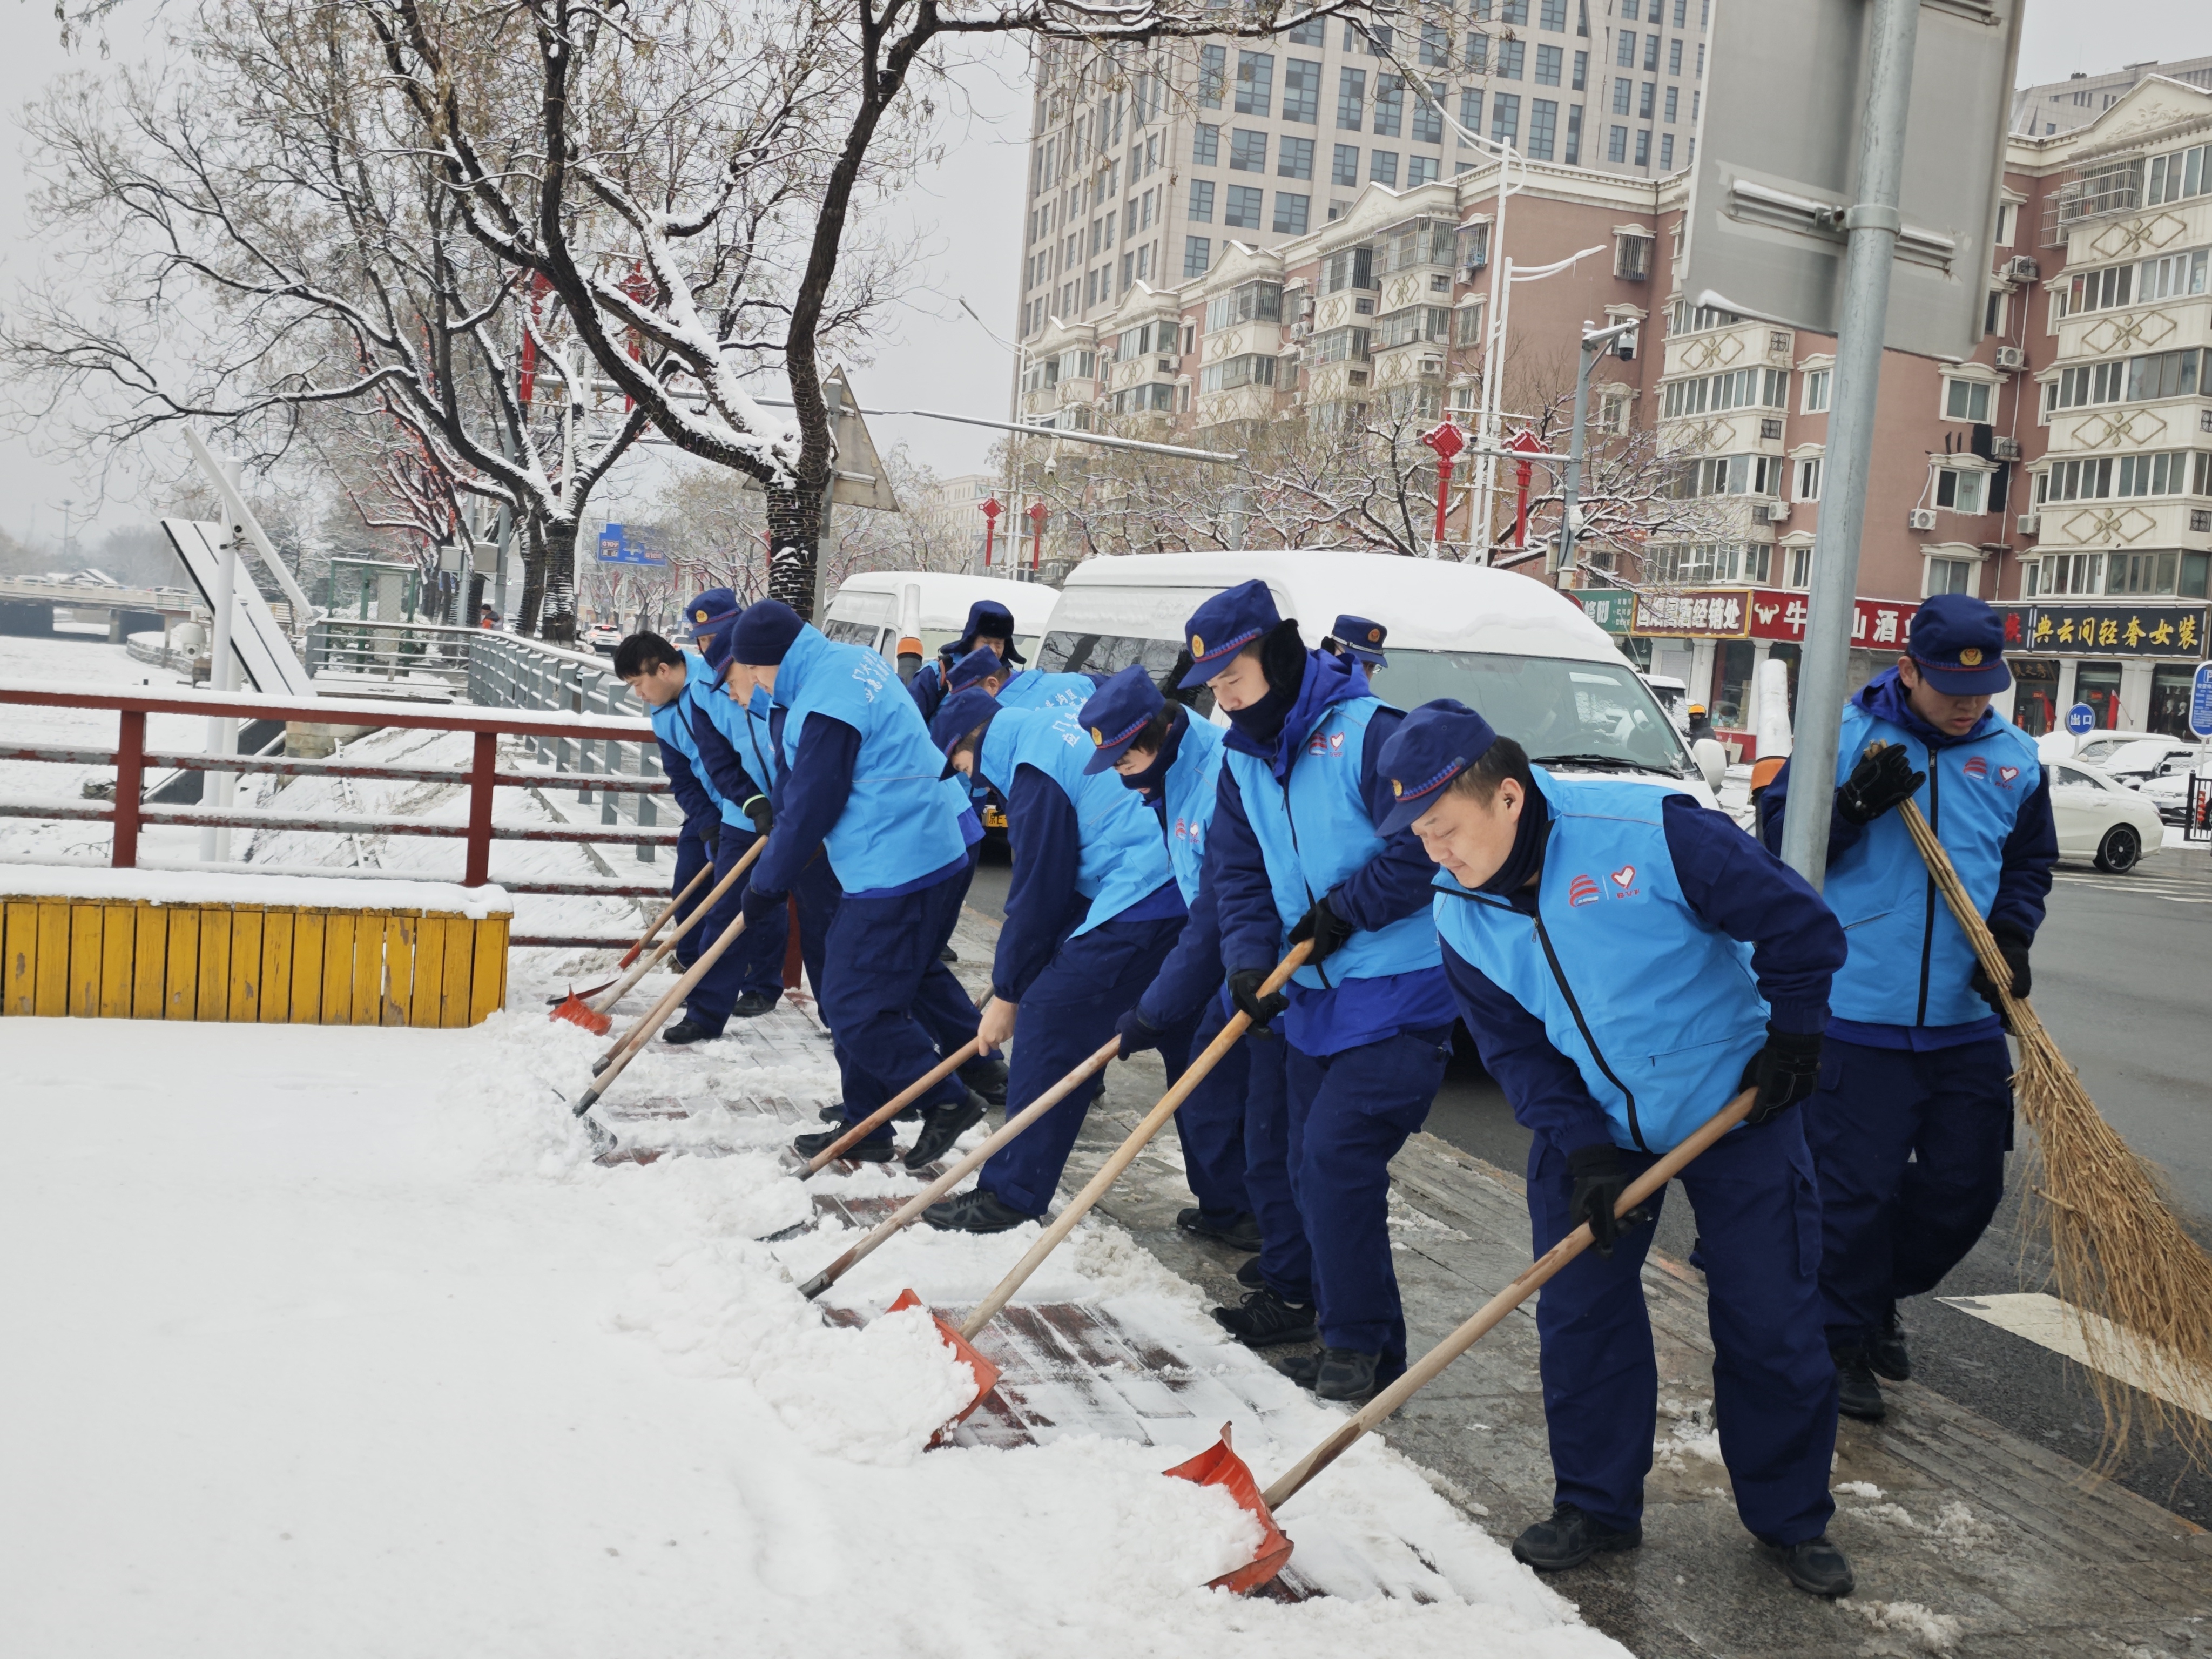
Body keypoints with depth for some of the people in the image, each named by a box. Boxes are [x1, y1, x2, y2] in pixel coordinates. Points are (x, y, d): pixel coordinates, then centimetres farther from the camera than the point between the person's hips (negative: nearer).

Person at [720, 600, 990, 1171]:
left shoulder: (826, 705, -21)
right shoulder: (848, 662, 11)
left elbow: (810, 809, -15)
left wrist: (767, 885, -3)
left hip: (896, 875, -11)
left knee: (854, 1007, -5)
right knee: (846, 997, 16)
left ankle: (948, 1102, 6)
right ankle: (865, 1129, 24)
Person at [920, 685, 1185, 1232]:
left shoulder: (1036, 769, -11)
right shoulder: (1057, 727, 20)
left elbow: (1037, 894, -9)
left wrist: (1007, 992, 2)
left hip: (1137, 907, -11)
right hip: (1179, 888, 11)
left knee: (1049, 1026, -6)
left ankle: (1010, 1193, -2)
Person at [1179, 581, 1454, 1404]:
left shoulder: (1368, 733, -16)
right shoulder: (1244, 760, 9)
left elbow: (1426, 843, -20)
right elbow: (1238, 872, 7)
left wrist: (1345, 910, -16)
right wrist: (1250, 956, -9)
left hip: (1398, 994, -8)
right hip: (1315, 996, 8)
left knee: (1338, 1156, -13)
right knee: (1313, 1170, 11)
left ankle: (1362, 1344, 2)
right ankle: (1352, 1343, 23)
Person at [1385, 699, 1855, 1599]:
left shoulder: (1648, 831, -28)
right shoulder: (1461, 915, -10)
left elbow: (1798, 925, -17)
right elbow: (1515, 1048, -4)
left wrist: (1791, 1037, -11)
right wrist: (1582, 1151, -13)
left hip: (1736, 1106, -4)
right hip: (1592, 1125, 4)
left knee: (1771, 1322, 3)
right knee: (1579, 1314, 3)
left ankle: (1792, 1518, 22)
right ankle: (1596, 1505, 22)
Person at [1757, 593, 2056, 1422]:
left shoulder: (2014, 758, 7)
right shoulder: (1847, 734, -5)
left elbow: (2030, 864, 14)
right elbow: (1778, 828, -5)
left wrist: (2010, 936, -4)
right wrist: (1852, 803, -22)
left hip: (1967, 1020, 5)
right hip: (1857, 1012, -4)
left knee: (1966, 1184, 10)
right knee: (1856, 1186, -1)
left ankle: (1879, 1295, 36)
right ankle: (1843, 1338, 19)